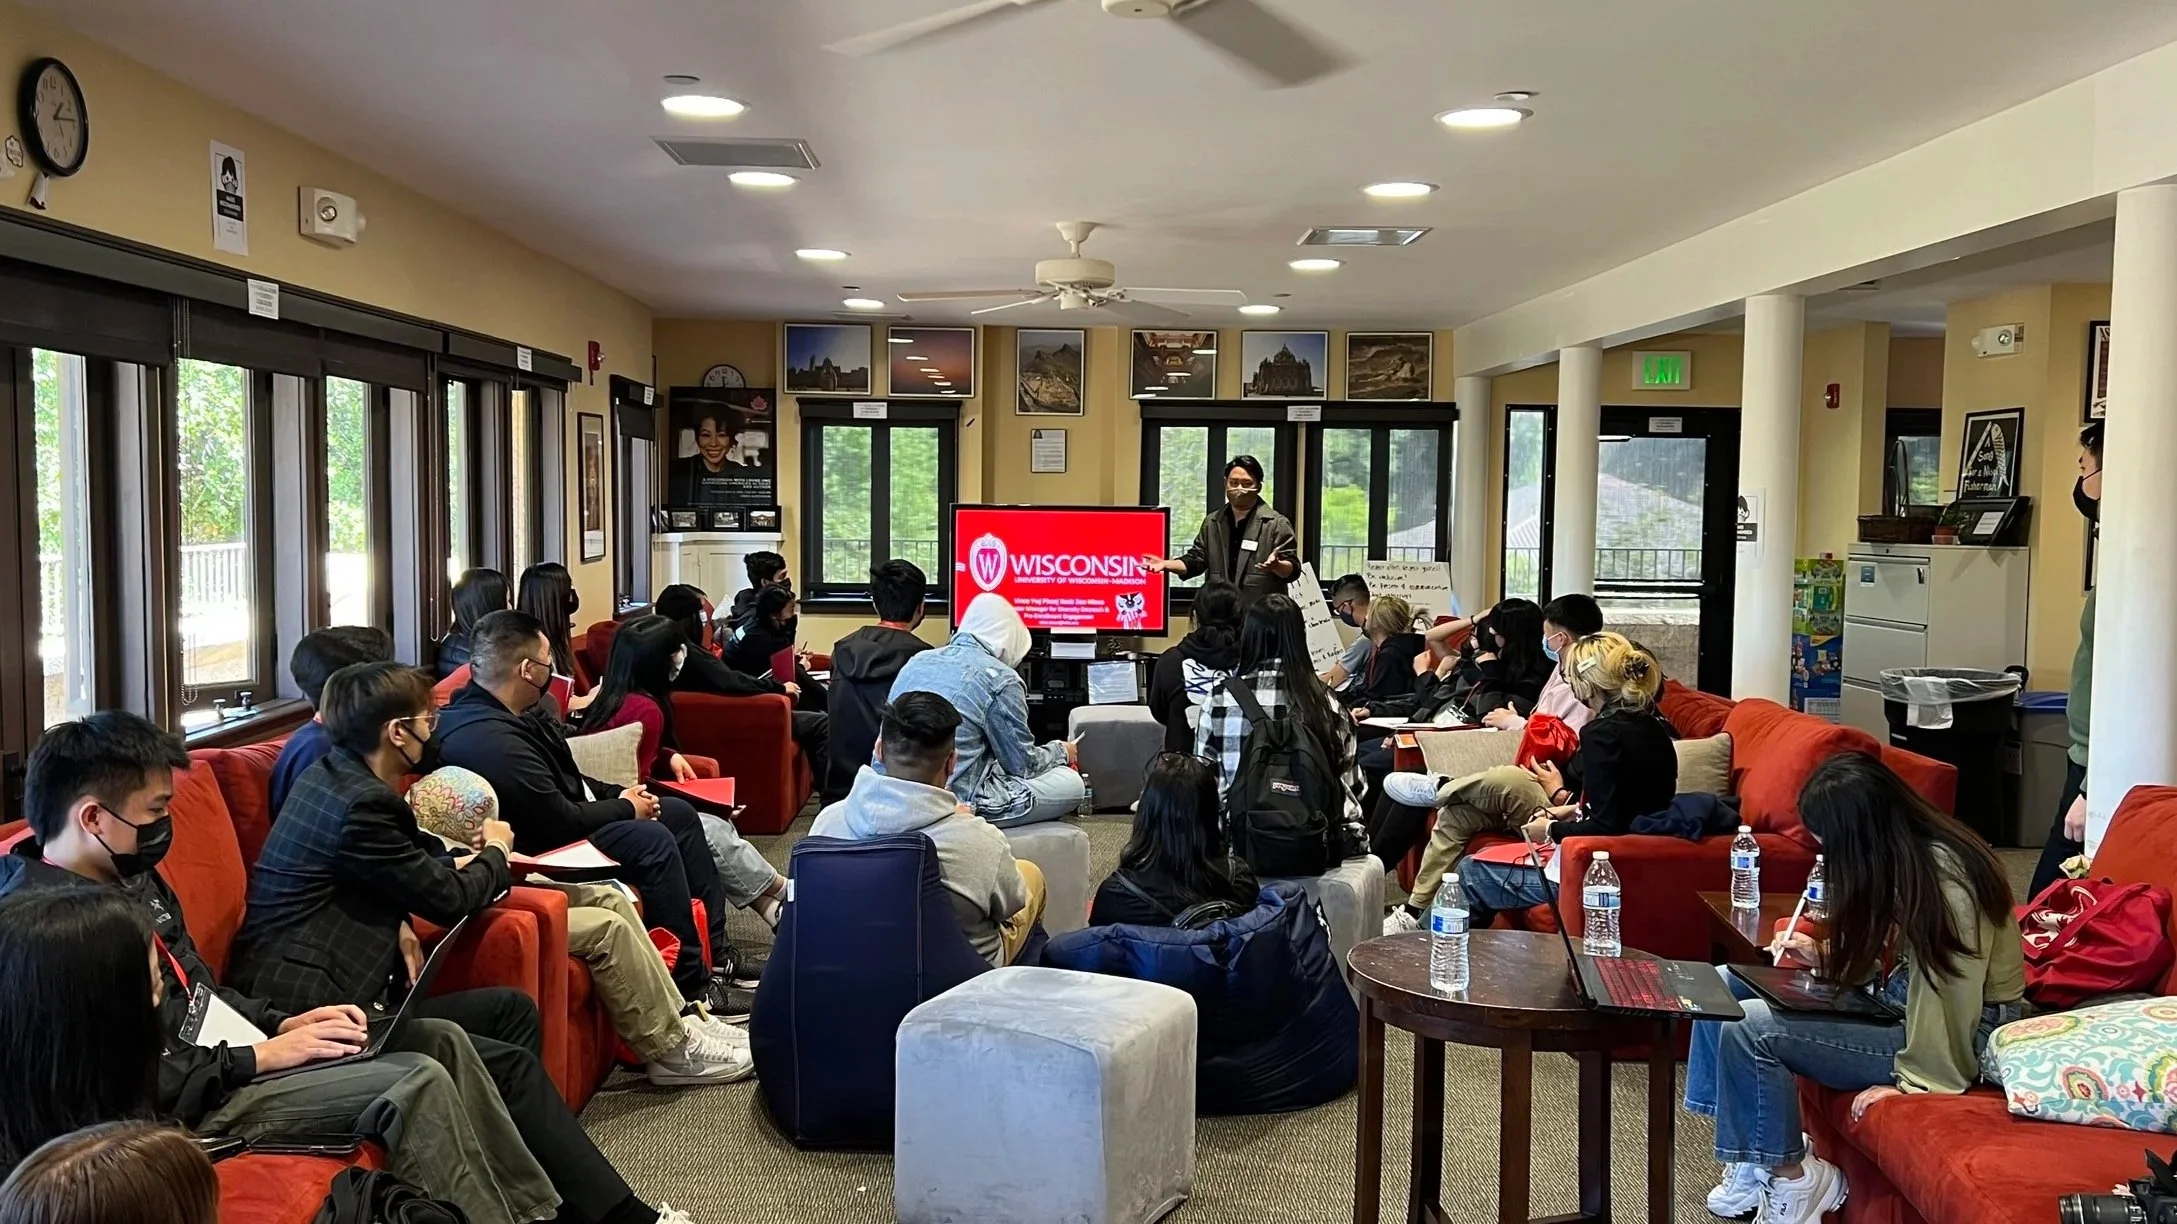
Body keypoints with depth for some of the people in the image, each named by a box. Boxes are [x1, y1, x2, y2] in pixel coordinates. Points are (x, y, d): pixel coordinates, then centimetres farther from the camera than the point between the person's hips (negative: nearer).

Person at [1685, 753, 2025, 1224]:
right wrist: (1825, 956, 3)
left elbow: (1947, 998, -26)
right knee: (1726, 986, 5)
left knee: (1746, 1029, -21)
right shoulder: (1905, 855, 1)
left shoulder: (1943, 879, -28)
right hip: (1901, 997, 10)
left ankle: (1792, 1177, 0)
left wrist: (1913, 1083, -21)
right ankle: (1755, 1158, 9)